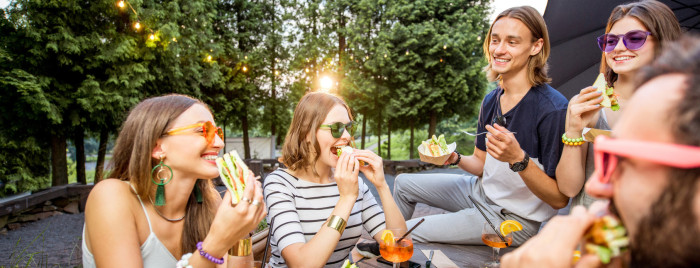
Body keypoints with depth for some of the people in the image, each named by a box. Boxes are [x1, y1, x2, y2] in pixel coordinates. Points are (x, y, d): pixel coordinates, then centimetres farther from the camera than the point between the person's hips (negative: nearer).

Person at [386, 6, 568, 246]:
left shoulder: (553, 108, -24)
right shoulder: (491, 100, 0)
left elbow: (559, 198, -22)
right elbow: (481, 163, 8)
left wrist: (518, 158, -37)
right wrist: (455, 158, -13)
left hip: (512, 217, -7)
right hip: (481, 192, 8)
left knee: (409, 233, -13)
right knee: (404, 183, 13)